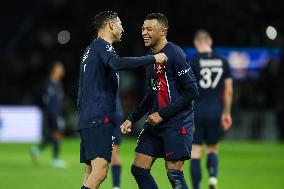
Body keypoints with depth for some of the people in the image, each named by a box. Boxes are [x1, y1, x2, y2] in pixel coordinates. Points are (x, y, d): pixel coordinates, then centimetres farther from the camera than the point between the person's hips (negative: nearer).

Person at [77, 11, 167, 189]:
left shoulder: (90, 50, 25)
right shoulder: (102, 45, -5)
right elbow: (118, 63, -28)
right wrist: (153, 59, -21)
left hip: (87, 119, 10)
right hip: (100, 119, -10)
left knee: (92, 173, 8)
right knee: (100, 172, -18)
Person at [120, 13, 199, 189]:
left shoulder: (175, 54, -12)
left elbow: (192, 91, -17)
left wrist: (162, 114, -15)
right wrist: (132, 119, 17)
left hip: (177, 123, -9)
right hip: (155, 123, 9)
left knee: (174, 173, -11)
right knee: (139, 169, 4)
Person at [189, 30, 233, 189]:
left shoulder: (192, 62, -5)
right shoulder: (223, 62, 5)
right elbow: (229, 90, 7)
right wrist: (227, 113, 15)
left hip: (197, 112, -3)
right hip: (216, 112, 3)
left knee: (196, 153, 2)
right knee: (212, 149, 17)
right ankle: (213, 176, -10)